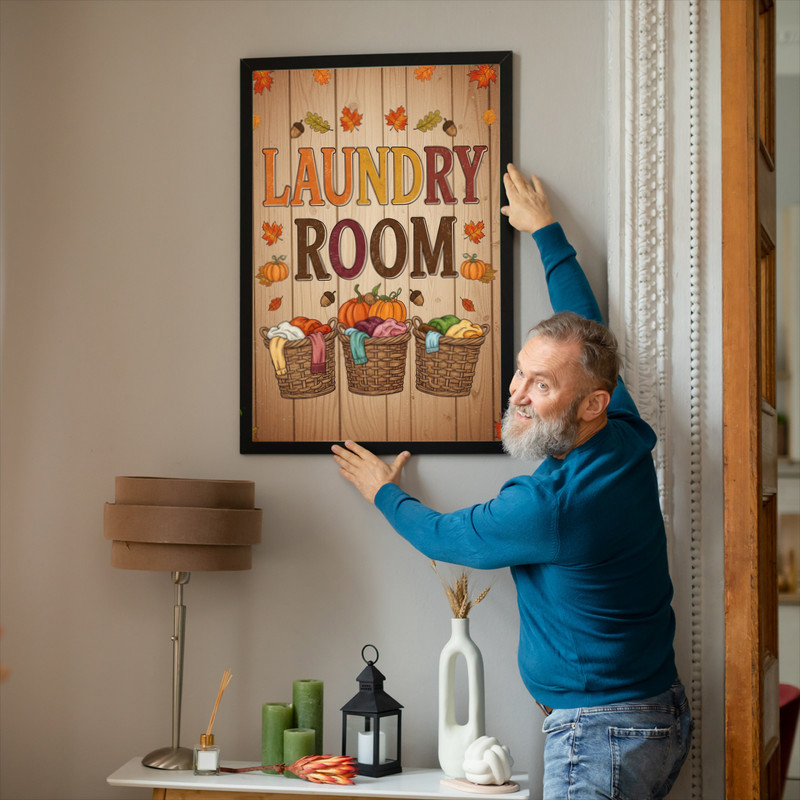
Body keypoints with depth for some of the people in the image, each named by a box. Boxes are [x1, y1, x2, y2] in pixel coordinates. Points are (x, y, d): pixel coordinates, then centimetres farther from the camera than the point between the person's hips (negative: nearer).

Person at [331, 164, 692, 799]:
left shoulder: (549, 505, -24)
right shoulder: (628, 439, -1)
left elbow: (442, 538, -3)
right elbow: (587, 325, 16)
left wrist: (383, 492, 17)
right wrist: (547, 232, 28)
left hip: (601, 732, -9)